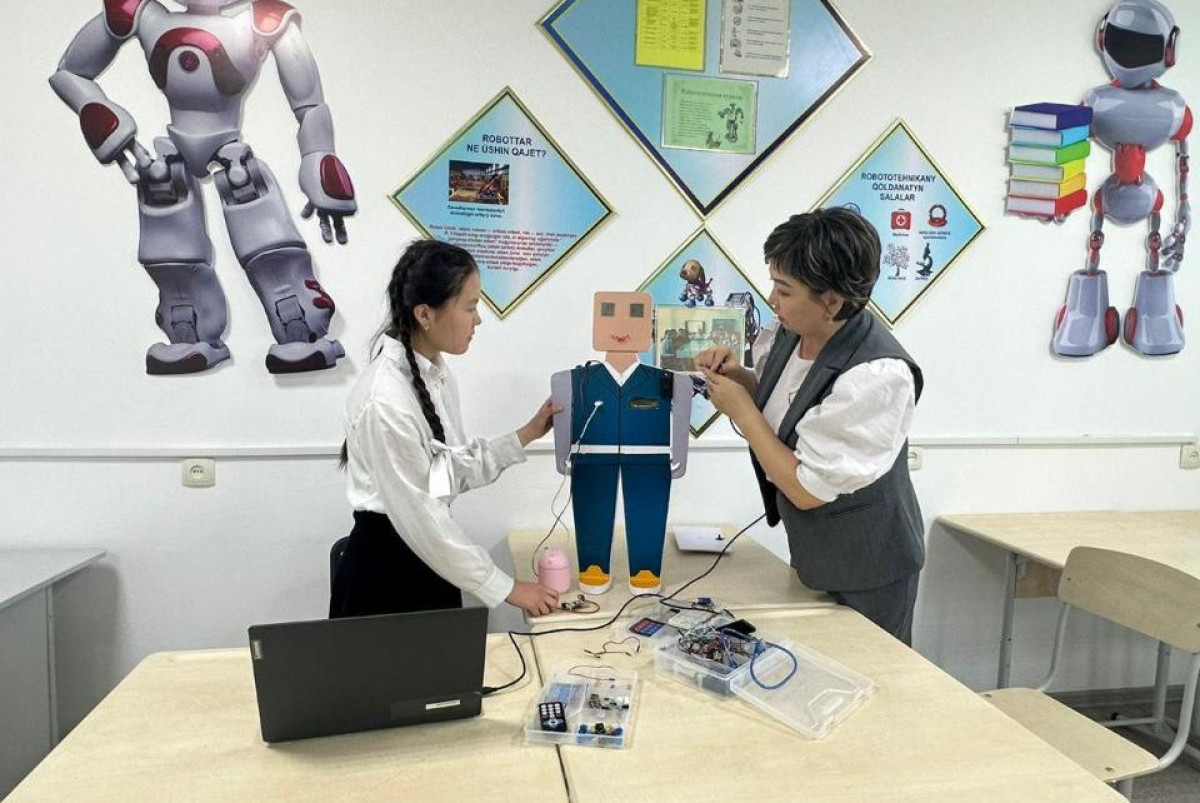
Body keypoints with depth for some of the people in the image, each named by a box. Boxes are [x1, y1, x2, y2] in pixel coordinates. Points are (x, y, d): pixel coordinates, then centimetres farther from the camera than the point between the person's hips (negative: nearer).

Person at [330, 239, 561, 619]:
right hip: (385, 570, -8)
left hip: (429, 561, 8)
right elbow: (418, 517, -24)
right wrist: (505, 588, -18)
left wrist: (528, 434, 1)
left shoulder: (437, 375, 0)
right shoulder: (386, 401, -27)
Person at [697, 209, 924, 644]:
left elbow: (807, 489, -27)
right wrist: (736, 376, -6)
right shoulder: (790, 334, -9)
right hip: (813, 557, 7)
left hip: (866, 575, -7)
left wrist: (740, 409, -21)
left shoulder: (876, 376, -31)